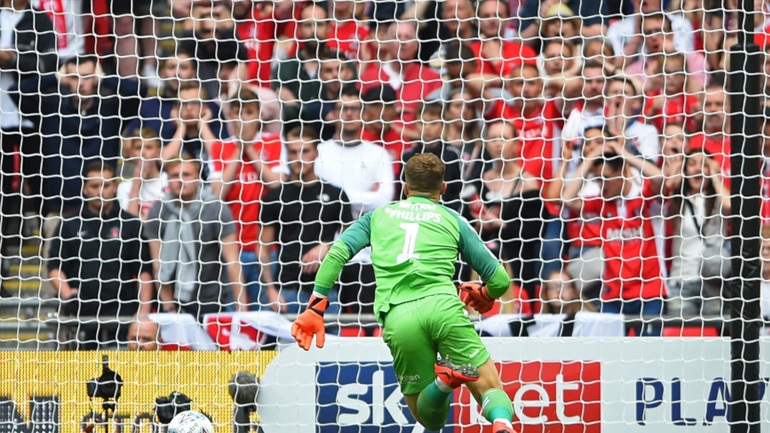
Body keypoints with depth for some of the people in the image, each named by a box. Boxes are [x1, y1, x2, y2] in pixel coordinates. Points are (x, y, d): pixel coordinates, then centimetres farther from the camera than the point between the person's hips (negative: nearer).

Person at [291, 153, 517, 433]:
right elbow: (499, 280, 19)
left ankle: (444, 378, -22)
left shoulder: (378, 216, 26)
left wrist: (315, 309, 12)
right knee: (490, 389, 2)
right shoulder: (452, 220, 22)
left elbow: (338, 253, 11)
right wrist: (484, 296, 42)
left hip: (397, 318, 1)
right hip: (442, 305, -1)